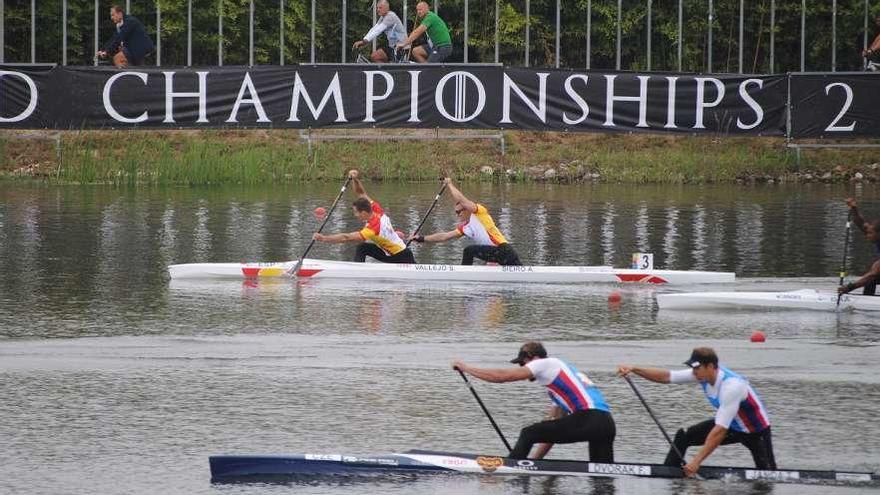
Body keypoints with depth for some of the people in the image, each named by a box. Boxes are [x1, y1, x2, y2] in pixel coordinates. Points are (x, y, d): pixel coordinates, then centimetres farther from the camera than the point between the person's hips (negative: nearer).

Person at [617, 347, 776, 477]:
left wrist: (696, 461, -34)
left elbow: (720, 431, -36)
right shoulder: (704, 373, -14)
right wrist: (633, 369, -23)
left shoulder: (731, 386, -36)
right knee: (683, 437, -5)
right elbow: (666, 377, -11)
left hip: (756, 431, -7)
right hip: (731, 426, 7)